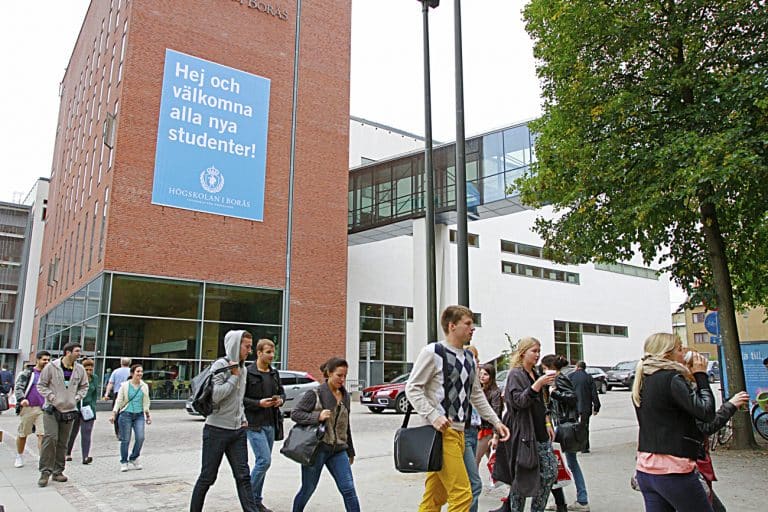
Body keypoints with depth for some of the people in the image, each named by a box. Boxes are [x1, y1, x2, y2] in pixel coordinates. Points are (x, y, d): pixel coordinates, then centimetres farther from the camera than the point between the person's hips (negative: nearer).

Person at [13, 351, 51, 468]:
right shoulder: (27, 373, 1)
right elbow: (18, 387, -6)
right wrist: (22, 399, -22)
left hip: (42, 409, 2)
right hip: (27, 408, -2)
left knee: (42, 434, -8)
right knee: (22, 434, 11)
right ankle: (19, 457, 30)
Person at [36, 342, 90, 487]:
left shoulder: (80, 369, 4)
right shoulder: (51, 367, -7)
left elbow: (84, 386, 16)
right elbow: (41, 385, -1)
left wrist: (76, 398, 2)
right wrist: (52, 397, -11)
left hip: (69, 410, 4)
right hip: (52, 409, -4)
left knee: (63, 442, 8)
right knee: (50, 438, -14)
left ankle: (57, 471, 17)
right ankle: (45, 471, -3)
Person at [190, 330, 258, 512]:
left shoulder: (242, 368, 11)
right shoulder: (220, 364, -11)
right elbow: (215, 395, -23)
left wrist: (243, 418, 12)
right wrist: (234, 376, -16)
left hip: (238, 431, 6)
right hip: (217, 430, -6)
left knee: (243, 476, 3)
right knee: (207, 477, 6)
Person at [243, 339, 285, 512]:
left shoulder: (274, 373, 11)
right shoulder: (248, 373, -10)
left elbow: (281, 391, 21)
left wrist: (281, 399, -1)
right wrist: (259, 403, -19)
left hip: (270, 424, 7)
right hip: (254, 424, -7)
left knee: (263, 461, 11)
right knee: (264, 460, -12)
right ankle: (250, 497, 6)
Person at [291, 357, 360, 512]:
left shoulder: (345, 395, 10)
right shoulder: (315, 394, -8)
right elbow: (295, 413, -9)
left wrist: (350, 451, 22)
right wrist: (317, 416, -23)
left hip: (338, 450, 5)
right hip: (316, 448, -4)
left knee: (348, 489, -3)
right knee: (307, 490, 10)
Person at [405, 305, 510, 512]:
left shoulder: (469, 358, 14)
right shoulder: (433, 352, -9)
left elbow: (477, 395, 23)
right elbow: (412, 388, -10)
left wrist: (495, 421, 17)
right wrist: (433, 417, -18)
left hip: (459, 431, 8)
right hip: (440, 431, -8)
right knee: (462, 494, -9)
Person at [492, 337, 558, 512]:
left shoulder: (535, 374, 17)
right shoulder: (515, 374, -8)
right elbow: (519, 401, -20)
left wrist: (547, 423, 16)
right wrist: (538, 384, -27)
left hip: (540, 432, 8)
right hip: (523, 433, -8)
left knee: (551, 473, 6)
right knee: (522, 477, -2)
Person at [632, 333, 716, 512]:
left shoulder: (641, 381, 10)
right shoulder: (672, 378, -13)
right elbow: (706, 412, -15)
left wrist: (692, 377, 13)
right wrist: (701, 375, -4)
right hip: (673, 471, -8)